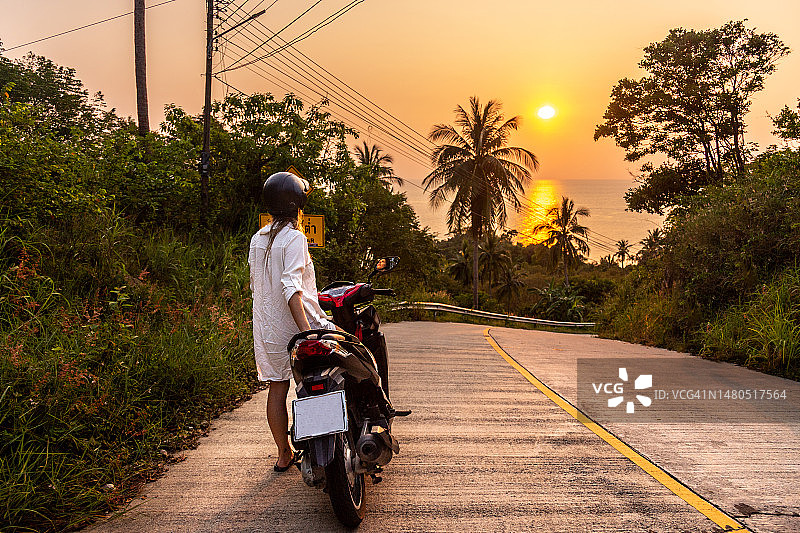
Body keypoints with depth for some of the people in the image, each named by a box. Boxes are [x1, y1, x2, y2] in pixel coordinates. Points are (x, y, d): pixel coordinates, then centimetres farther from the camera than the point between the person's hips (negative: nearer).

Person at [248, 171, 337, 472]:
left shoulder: (257, 239, 9)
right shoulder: (294, 238, -14)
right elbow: (291, 287, -24)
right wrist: (306, 330, -30)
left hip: (265, 327, 7)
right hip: (293, 323, -7)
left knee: (277, 388, 11)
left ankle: (284, 454, 21)